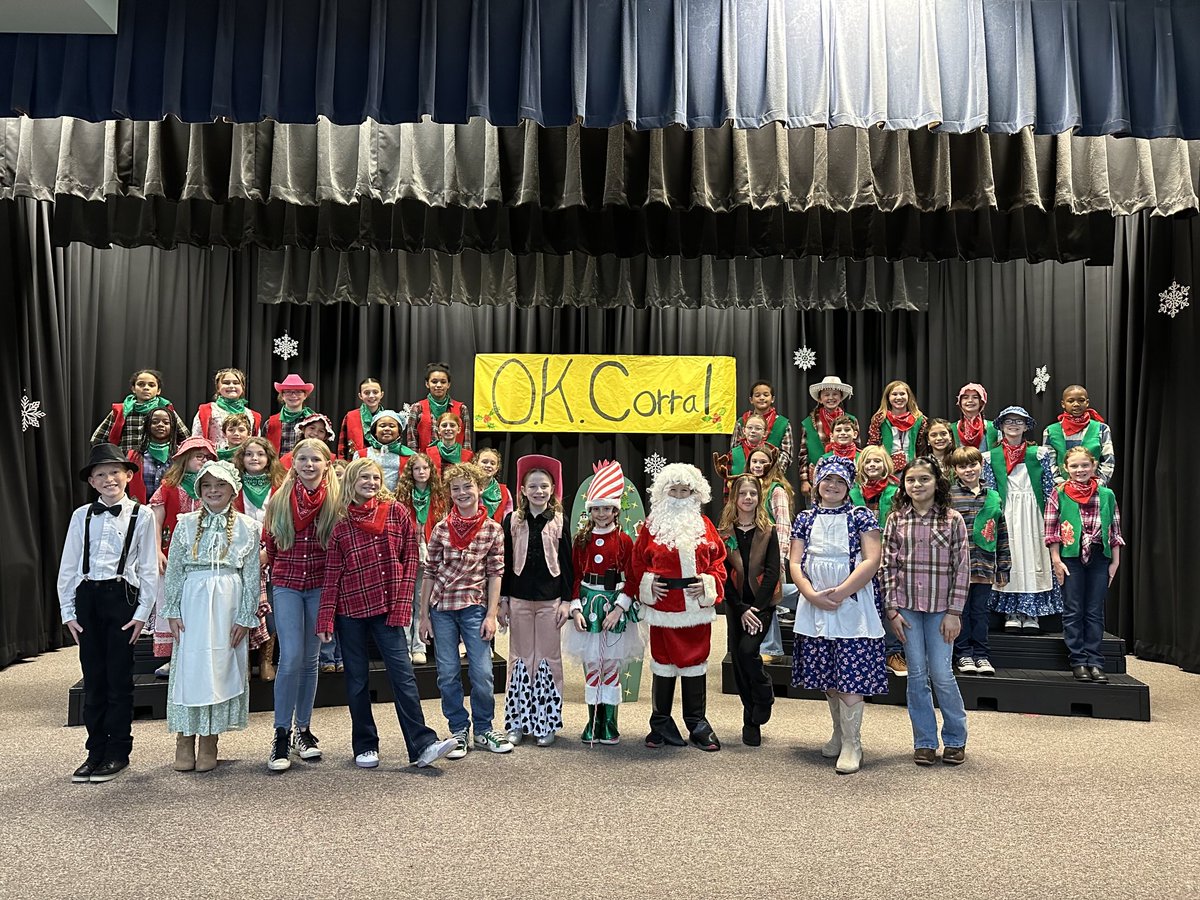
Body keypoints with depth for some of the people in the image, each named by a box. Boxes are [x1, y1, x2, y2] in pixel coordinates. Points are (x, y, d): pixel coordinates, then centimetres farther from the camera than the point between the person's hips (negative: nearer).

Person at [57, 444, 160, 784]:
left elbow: (149, 569, -1)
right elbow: (68, 566, 9)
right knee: (93, 678, 9)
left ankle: (118, 753, 14)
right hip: (87, 597, 3)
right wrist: (68, 611, 4)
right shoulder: (81, 516, 7)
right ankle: (95, 752, 19)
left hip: (122, 596, -3)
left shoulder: (141, 516, -1)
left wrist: (142, 612, -6)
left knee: (119, 678, 2)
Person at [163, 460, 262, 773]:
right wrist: (172, 612, -1)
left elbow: (252, 576, 2)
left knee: (220, 668, 3)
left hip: (228, 605, 0)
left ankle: (209, 742, 14)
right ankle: (185, 740, 14)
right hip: (192, 602, 1)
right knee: (188, 665, 1)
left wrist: (245, 618, -3)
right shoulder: (187, 524, 4)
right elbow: (173, 571, 5)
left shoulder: (247, 527, 2)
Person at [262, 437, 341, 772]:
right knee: (291, 657, -10)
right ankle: (281, 735, 2)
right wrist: (269, 578, 5)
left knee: (310, 659, 9)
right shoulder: (279, 500, 1)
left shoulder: (335, 500, -2)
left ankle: (303, 730, 23)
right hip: (286, 584, 0)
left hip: (320, 585, 0)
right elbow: (269, 545, 8)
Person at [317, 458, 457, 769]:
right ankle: (365, 746, 20)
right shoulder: (341, 524, 2)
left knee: (403, 675, -5)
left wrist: (402, 604, -6)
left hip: (388, 608, -1)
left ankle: (423, 745, -4)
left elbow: (410, 559, 1)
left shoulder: (396, 512, 1)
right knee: (357, 680, 9)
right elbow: (332, 576, 2)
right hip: (350, 611, 1)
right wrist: (326, 620, -3)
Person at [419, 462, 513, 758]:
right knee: (448, 673, 5)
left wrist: (491, 615, -6)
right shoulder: (441, 528, 3)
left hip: (475, 606, -1)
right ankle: (458, 731, 19)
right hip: (442, 607, 1)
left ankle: (483, 730, 17)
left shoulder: (493, 529, 0)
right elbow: (429, 572, 6)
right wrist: (424, 615, 3)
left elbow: (496, 573, 0)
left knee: (482, 672, -2)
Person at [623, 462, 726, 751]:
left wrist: (710, 583, -8)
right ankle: (661, 724, 20)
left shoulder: (704, 525, 6)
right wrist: (647, 585, -9)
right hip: (663, 605, -1)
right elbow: (637, 562, 6)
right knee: (663, 662, 6)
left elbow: (718, 559, 7)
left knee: (695, 661, 8)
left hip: (697, 606, 1)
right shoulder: (652, 525, 2)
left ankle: (697, 724, 20)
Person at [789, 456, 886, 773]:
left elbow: (871, 560, -9)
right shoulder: (805, 519, 10)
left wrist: (840, 592, -17)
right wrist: (812, 595, -12)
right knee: (827, 675, 12)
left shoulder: (862, 517, 0)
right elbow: (795, 562, 5)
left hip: (853, 604, -4)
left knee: (851, 675, -6)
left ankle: (852, 744, 2)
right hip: (815, 606, 4)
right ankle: (839, 733, 28)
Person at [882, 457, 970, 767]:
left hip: (940, 608, -2)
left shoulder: (952, 520, -2)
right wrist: (892, 610, -3)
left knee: (941, 674, -1)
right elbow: (888, 566, 3)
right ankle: (924, 741, 18)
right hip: (906, 607, 2)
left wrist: (954, 612, -7)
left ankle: (955, 739, 20)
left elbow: (962, 567, -3)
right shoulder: (896, 520, 3)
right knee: (917, 674, 6)